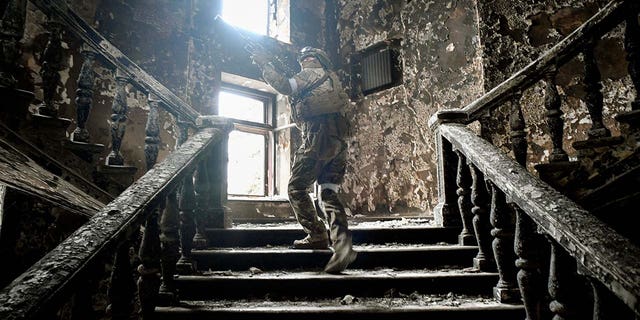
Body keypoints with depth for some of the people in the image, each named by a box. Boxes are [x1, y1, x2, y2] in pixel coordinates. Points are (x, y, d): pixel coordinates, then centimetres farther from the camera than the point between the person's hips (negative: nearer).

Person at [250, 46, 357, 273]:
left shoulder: (312, 73, 9)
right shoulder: (333, 80, 32)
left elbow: (285, 87, -9)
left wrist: (265, 65, 2)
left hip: (318, 138, -7)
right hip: (339, 142, 8)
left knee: (296, 189, 3)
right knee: (329, 193, 1)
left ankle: (317, 237, 0)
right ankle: (342, 243, -17)